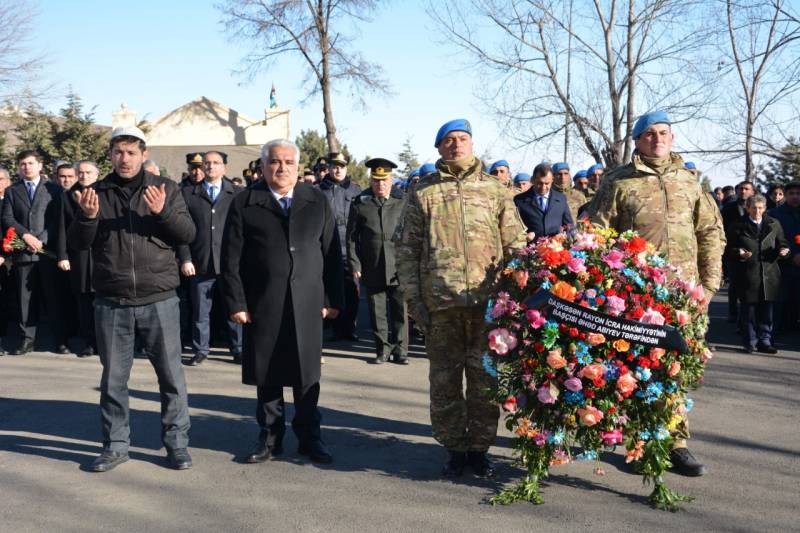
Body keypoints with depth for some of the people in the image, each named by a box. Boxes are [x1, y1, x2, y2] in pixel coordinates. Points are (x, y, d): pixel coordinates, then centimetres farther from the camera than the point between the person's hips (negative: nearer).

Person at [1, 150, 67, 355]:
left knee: (53, 296, -1)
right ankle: (26, 339, 8)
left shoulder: (54, 188, 9)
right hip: (22, 252, 2)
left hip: (48, 250, -2)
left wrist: (42, 240, -10)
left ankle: (60, 340, 4)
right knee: (25, 298, 3)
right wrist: (26, 235, -12)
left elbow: (58, 219, 1)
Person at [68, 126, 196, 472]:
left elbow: (188, 234, -4)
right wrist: (88, 216, -17)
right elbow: (77, 243, 3)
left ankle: (176, 443, 17)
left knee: (171, 376, 4)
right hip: (111, 302, 1)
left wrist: (162, 212, -21)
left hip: (159, 300, -1)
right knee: (113, 378, 10)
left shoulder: (166, 189, 2)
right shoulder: (97, 192, 6)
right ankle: (115, 445, 24)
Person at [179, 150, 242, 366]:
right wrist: (185, 259, -4)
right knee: (200, 311, 7)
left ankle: (238, 350, 15)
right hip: (200, 264, 1)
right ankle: (200, 350, 19)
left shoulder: (236, 194, 6)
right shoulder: (188, 194, 7)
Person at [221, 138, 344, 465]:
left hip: (308, 304, 1)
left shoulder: (318, 202, 8)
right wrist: (235, 302, -5)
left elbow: (332, 253, 6)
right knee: (267, 376, 7)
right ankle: (269, 438, 21)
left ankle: (309, 437, 20)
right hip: (261, 306, -1)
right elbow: (231, 258, 1)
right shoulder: (245, 203, 3)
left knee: (307, 375, 7)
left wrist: (333, 299, 1)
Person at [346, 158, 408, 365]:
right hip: (372, 268, 1)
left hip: (399, 267, 0)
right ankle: (383, 349, 19)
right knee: (377, 311, 7)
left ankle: (400, 350, 12)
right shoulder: (360, 203, 5)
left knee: (400, 309, 2)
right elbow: (352, 237, 5)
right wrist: (355, 264, -2)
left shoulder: (402, 202, 4)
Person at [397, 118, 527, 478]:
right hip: (440, 300, 0)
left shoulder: (494, 189, 10)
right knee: (445, 378, 7)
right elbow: (407, 250, 8)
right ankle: (454, 447, 20)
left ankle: (480, 446, 19)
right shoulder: (423, 193, 9)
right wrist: (413, 299, 0)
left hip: (487, 299, 0)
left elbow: (516, 243, 11)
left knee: (485, 377, 5)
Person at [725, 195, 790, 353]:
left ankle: (764, 341, 15)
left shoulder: (774, 224, 11)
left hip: (769, 274, 3)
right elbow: (729, 249, 2)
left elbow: (782, 243, 15)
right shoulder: (738, 226, 2)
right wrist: (738, 253, -18)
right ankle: (749, 343, 11)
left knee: (766, 310, 5)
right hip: (747, 275, -2)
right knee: (748, 309, 2)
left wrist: (783, 251, -7)